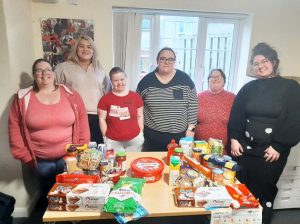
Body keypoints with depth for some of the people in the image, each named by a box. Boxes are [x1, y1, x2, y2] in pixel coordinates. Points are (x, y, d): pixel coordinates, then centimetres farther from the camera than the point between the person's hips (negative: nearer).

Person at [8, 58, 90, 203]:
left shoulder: (70, 94, -3)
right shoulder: (22, 98, -4)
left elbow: (82, 120, -1)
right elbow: (15, 127, -2)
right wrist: (24, 155, -3)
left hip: (69, 157, 0)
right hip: (40, 160, 1)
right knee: (48, 195, 18)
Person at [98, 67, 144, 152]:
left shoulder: (136, 96, 0)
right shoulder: (105, 99, -5)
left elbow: (140, 117, 6)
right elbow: (102, 119, -1)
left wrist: (141, 134, 4)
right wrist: (106, 137, -2)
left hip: (135, 140, 1)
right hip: (113, 141, -1)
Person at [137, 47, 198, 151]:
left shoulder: (184, 79, -4)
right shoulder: (147, 80, -2)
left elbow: (193, 105, -1)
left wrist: (190, 128, -4)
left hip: (179, 136, 0)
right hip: (152, 136, 1)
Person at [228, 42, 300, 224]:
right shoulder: (248, 88, 8)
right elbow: (236, 115, 5)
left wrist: (278, 146, -11)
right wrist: (234, 138, -5)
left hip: (272, 151, -2)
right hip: (245, 149, 3)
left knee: (264, 191, 10)